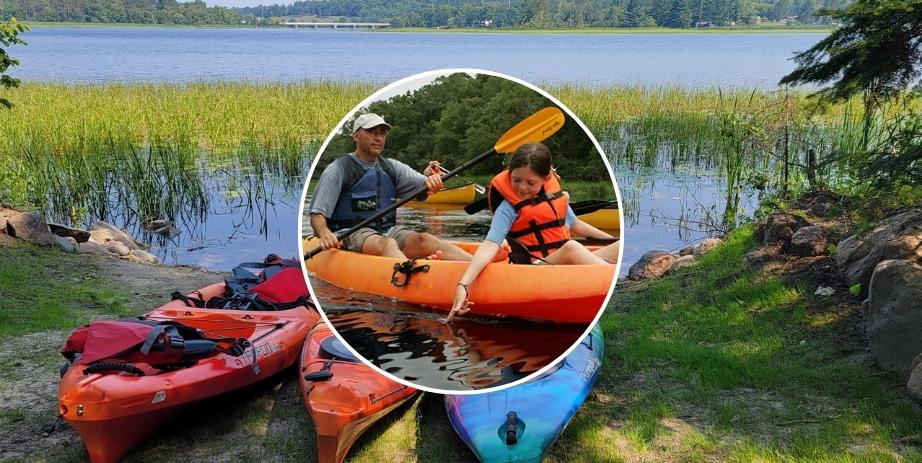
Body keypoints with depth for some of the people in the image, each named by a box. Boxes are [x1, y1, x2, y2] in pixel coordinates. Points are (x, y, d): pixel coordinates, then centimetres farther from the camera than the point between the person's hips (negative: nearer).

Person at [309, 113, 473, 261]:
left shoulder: (392, 168, 17)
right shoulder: (338, 170, 1)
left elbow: (423, 184, 5)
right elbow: (317, 215, -5)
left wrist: (432, 180, -19)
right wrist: (325, 234, -27)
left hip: (388, 231, 5)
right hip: (352, 234, -4)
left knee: (425, 240, -24)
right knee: (387, 244, -36)